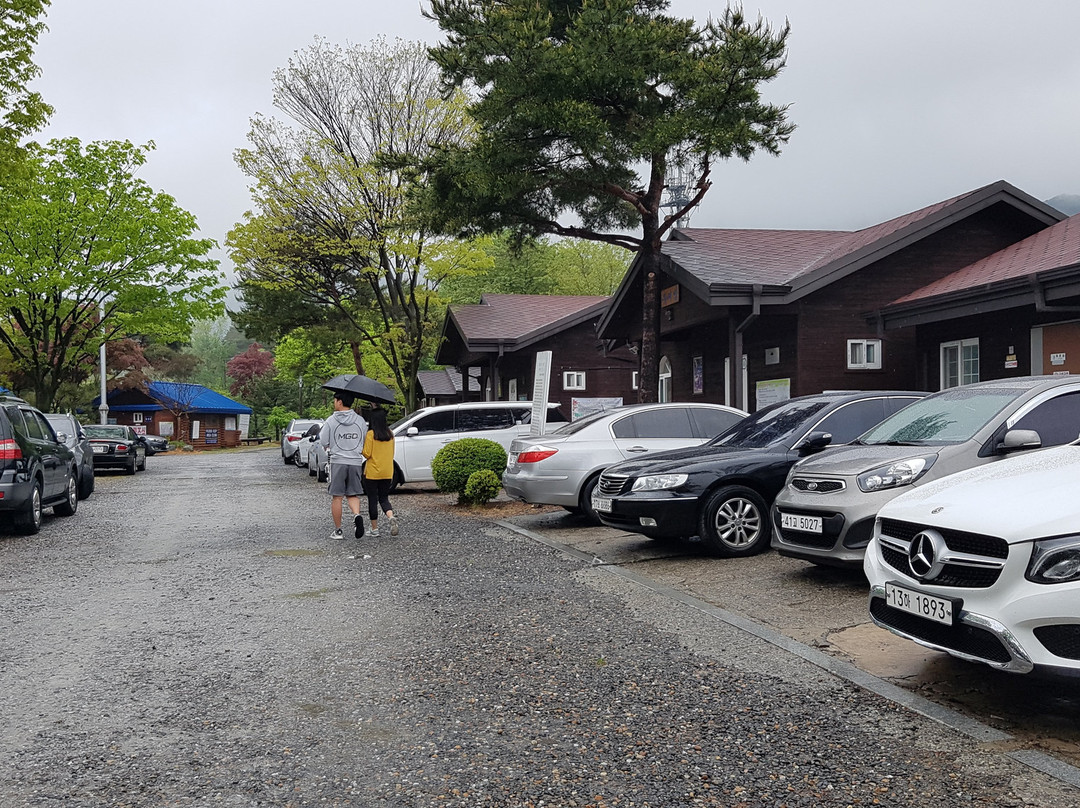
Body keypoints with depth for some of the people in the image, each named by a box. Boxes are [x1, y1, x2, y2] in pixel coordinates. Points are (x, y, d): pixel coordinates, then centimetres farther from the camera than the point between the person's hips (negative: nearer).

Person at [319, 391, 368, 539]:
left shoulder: (331, 421, -5)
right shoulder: (360, 421, 4)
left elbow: (323, 441, -3)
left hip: (338, 461, -2)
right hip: (356, 462, 3)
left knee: (337, 497, 5)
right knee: (352, 495, 12)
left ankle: (338, 531, 8)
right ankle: (357, 515, -17)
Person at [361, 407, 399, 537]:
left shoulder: (370, 434, -12)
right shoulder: (390, 434, 4)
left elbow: (367, 454, -13)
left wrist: (361, 447, 6)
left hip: (372, 473, -4)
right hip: (387, 472, 4)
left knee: (372, 500, 6)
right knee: (384, 498, 13)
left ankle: (374, 529, 10)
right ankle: (391, 517, -15)